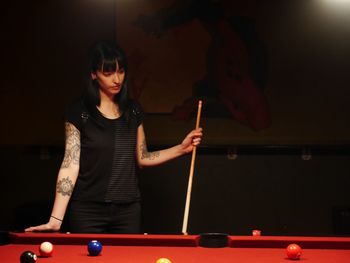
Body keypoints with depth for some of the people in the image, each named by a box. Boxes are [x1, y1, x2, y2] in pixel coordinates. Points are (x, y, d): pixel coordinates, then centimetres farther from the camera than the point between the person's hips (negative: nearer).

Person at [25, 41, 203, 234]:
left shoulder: (133, 110, 8)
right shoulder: (79, 112, -6)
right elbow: (70, 165, -12)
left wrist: (182, 148, 3)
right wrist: (56, 219, -20)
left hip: (128, 210, 4)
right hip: (88, 211, -4)